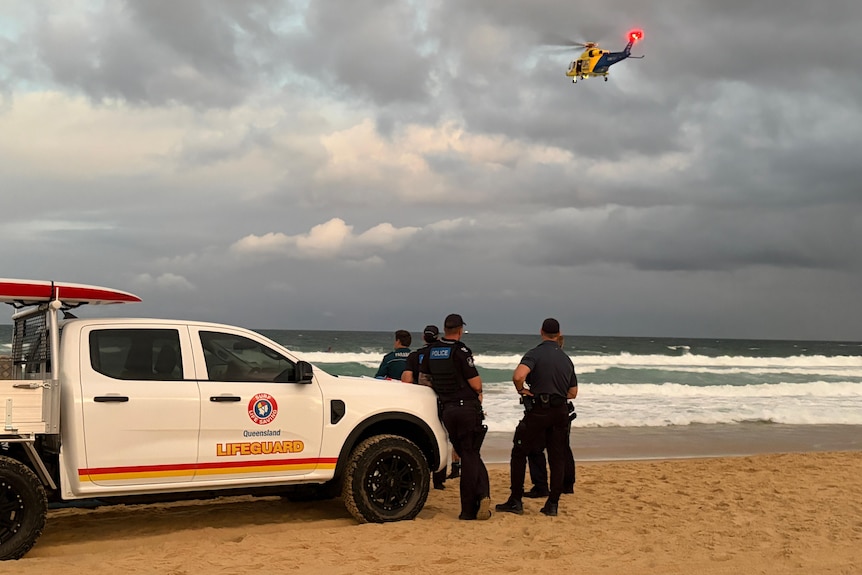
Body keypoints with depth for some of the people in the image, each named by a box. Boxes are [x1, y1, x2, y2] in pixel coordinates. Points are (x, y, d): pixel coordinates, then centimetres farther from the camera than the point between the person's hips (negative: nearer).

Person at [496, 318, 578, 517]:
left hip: (538, 411, -5)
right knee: (557, 458, 10)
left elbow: (518, 376, -26)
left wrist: (521, 390, -8)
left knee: (519, 453, 6)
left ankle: (515, 501, 6)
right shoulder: (566, 359, 12)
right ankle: (553, 504, 9)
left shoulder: (535, 354, -7)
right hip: (561, 412, 5)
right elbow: (573, 393, 19)